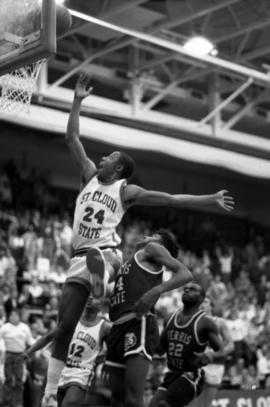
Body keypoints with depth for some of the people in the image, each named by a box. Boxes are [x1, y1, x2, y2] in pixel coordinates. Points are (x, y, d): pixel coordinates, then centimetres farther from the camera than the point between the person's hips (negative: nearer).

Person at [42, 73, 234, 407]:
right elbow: (71, 139, 11)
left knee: (94, 258, -46)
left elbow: (172, 200, 1)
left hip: (105, 252, -3)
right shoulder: (89, 174, 13)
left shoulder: (127, 191, 2)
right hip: (79, 257, 3)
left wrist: (211, 200, -3)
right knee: (64, 326, 0)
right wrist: (78, 101, 6)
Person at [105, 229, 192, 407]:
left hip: (139, 324, -9)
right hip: (118, 328, 9)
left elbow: (186, 274, -7)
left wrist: (156, 290, -19)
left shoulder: (152, 249, 9)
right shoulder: (127, 263, 32)